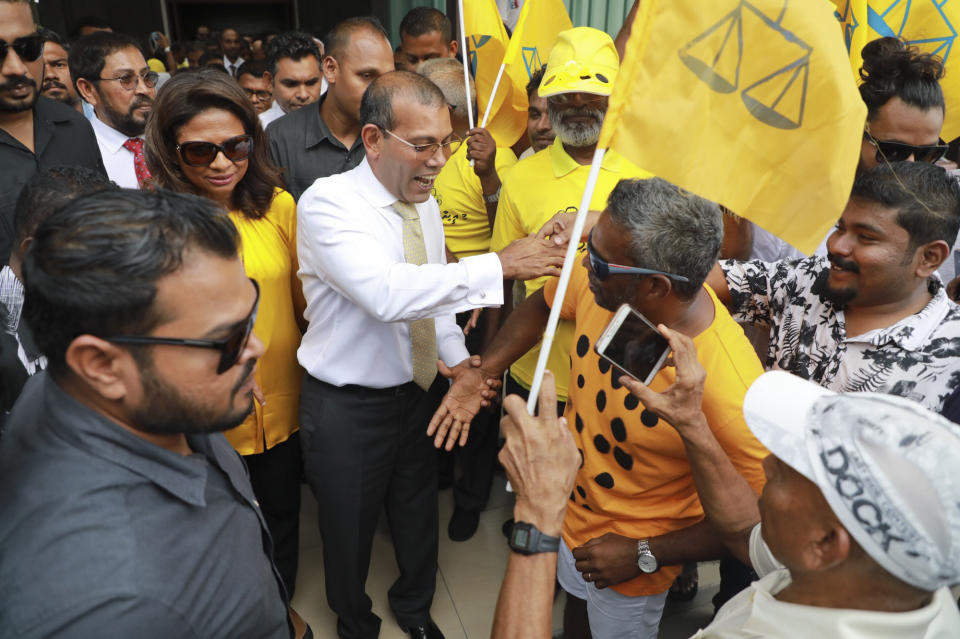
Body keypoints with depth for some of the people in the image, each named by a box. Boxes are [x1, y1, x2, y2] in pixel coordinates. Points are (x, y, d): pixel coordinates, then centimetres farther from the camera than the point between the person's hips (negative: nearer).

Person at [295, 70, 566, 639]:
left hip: (421, 390, 6)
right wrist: (499, 266, -39)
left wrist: (456, 356, -6)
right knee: (350, 528, 17)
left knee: (419, 515, 24)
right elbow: (386, 293, -39)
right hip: (348, 406, -5)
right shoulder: (328, 204, -22)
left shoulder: (426, 203, 2)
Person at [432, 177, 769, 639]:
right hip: (572, 507, 5)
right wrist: (482, 371, -6)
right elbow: (542, 306, 0)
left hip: (632, 563, -5)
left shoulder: (729, 386, -40)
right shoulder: (599, 283, -23)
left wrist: (645, 555, -23)